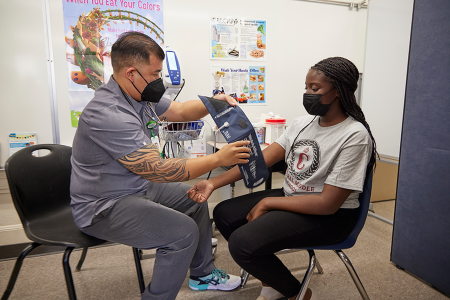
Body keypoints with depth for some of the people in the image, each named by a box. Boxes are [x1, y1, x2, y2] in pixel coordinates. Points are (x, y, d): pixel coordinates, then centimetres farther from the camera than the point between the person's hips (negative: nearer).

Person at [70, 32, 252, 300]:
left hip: (138, 186, 10)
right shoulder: (109, 115, -31)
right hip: (104, 207, -9)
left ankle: (202, 274, 28)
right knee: (183, 231, -22)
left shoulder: (139, 94, -1)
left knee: (195, 198, 11)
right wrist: (218, 159, -28)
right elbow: (159, 171, -33)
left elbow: (180, 111, 11)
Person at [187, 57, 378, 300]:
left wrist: (267, 203, -18)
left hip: (330, 216, -8)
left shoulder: (354, 136, -20)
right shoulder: (301, 123, 3)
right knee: (224, 214, 3)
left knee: (242, 243, -23)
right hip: (290, 197, 8)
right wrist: (214, 183, -12)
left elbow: (327, 203, -22)